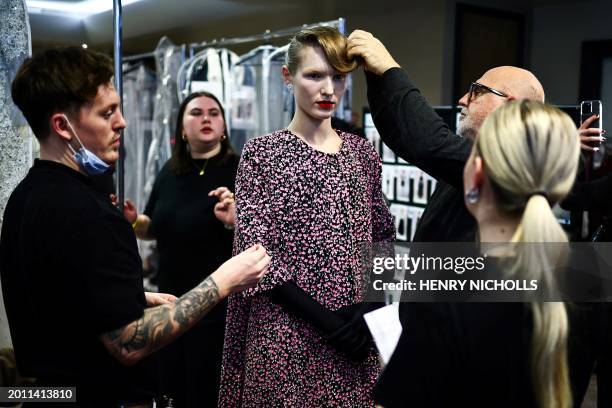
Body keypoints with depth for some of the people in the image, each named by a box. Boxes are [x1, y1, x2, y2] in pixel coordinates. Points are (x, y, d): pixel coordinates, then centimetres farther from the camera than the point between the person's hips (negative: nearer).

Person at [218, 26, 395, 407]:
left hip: (356, 331, 4)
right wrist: (322, 318, -15)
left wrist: (368, 307, -6)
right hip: (287, 330, -3)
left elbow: (383, 236, 9)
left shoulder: (362, 152, 7)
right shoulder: (262, 153, -4)